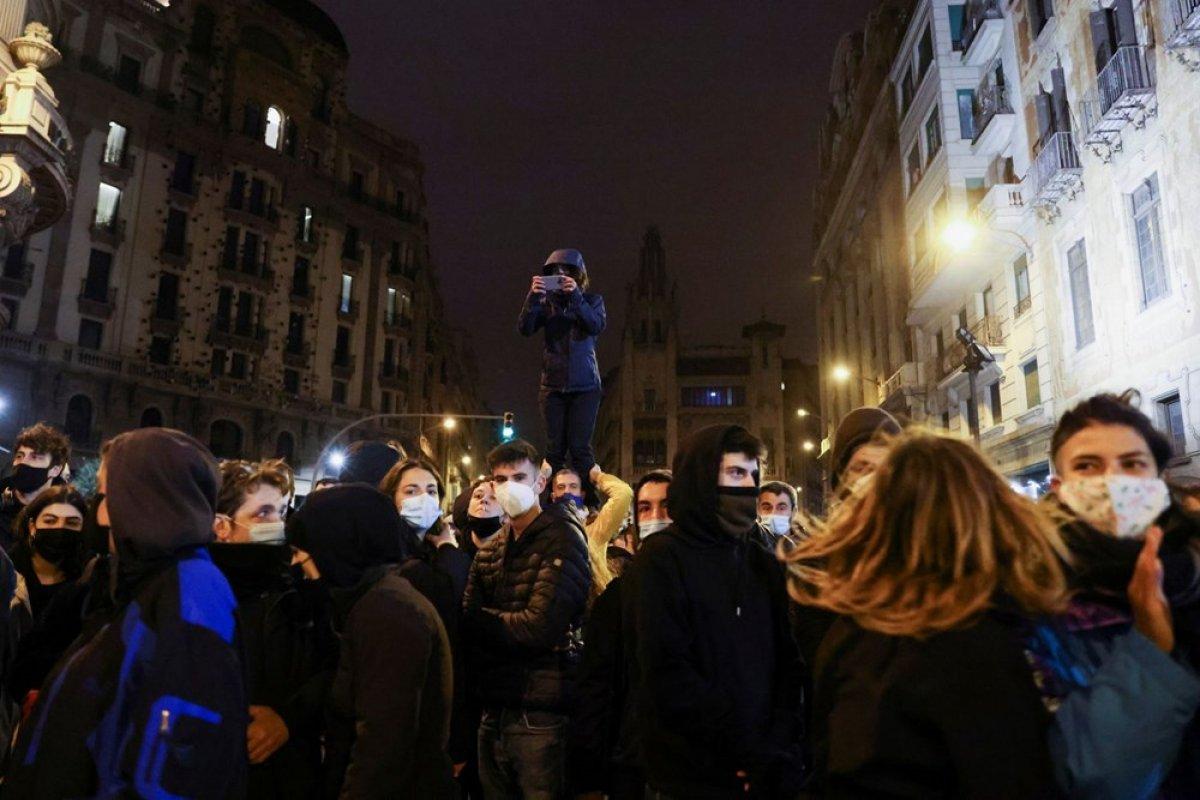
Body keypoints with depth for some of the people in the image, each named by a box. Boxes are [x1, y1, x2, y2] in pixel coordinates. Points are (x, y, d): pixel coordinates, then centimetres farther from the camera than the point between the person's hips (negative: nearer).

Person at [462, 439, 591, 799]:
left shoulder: (562, 538, -10)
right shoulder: (489, 550, 11)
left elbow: (540, 627, -20)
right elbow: (466, 624, 4)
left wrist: (481, 620, -9)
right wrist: (507, 627, -15)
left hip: (540, 711, -6)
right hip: (494, 709, 7)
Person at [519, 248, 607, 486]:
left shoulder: (592, 300, 6)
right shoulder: (547, 302, 8)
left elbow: (598, 325, -13)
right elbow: (525, 329, -6)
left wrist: (576, 296, -22)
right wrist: (533, 297, -20)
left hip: (585, 385, -1)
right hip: (553, 385, 2)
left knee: (579, 446, -8)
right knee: (555, 448, 1)